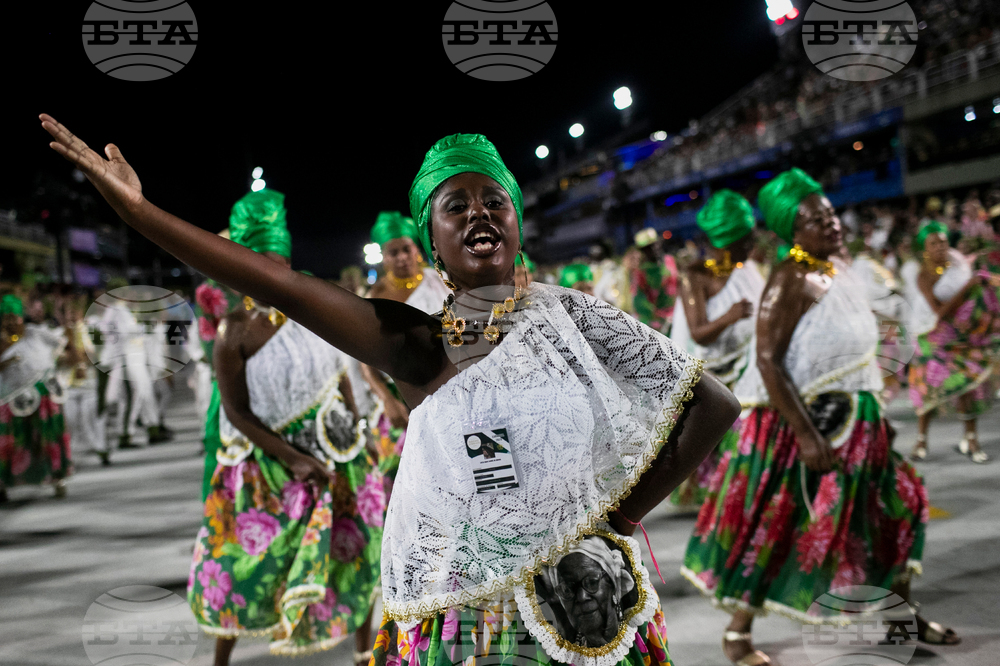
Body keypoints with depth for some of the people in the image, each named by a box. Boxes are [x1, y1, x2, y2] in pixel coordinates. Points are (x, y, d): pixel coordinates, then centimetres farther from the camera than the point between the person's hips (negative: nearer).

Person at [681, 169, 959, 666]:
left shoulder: (837, 269, 7)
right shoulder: (791, 281, -19)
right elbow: (767, 362, -25)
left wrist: (870, 412, 18)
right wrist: (807, 436, -27)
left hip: (851, 421, 9)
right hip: (801, 423, -9)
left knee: (893, 506, 16)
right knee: (776, 527, -1)